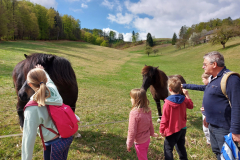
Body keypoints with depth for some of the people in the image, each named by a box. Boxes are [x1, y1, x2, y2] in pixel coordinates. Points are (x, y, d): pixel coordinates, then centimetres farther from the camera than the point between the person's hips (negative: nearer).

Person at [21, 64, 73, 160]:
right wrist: (43, 72, 32)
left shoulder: (32, 109, -24)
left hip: (54, 144, -6)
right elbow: (49, 81, 17)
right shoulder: (53, 89, -11)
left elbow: (29, 137, -18)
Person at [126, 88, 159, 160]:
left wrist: (129, 144, -9)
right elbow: (150, 124, 4)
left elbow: (132, 131, -23)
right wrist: (152, 133, 23)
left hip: (139, 142, -6)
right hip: (147, 139, 6)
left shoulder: (134, 113, -30)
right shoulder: (148, 110, -10)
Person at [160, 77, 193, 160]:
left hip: (172, 131, -6)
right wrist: (187, 95, 17)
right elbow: (191, 105, 17)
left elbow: (164, 118, -17)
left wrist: (161, 130, -6)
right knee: (181, 147, 25)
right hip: (182, 128, 7)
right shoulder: (184, 100, -6)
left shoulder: (168, 103, -23)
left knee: (168, 149, 6)